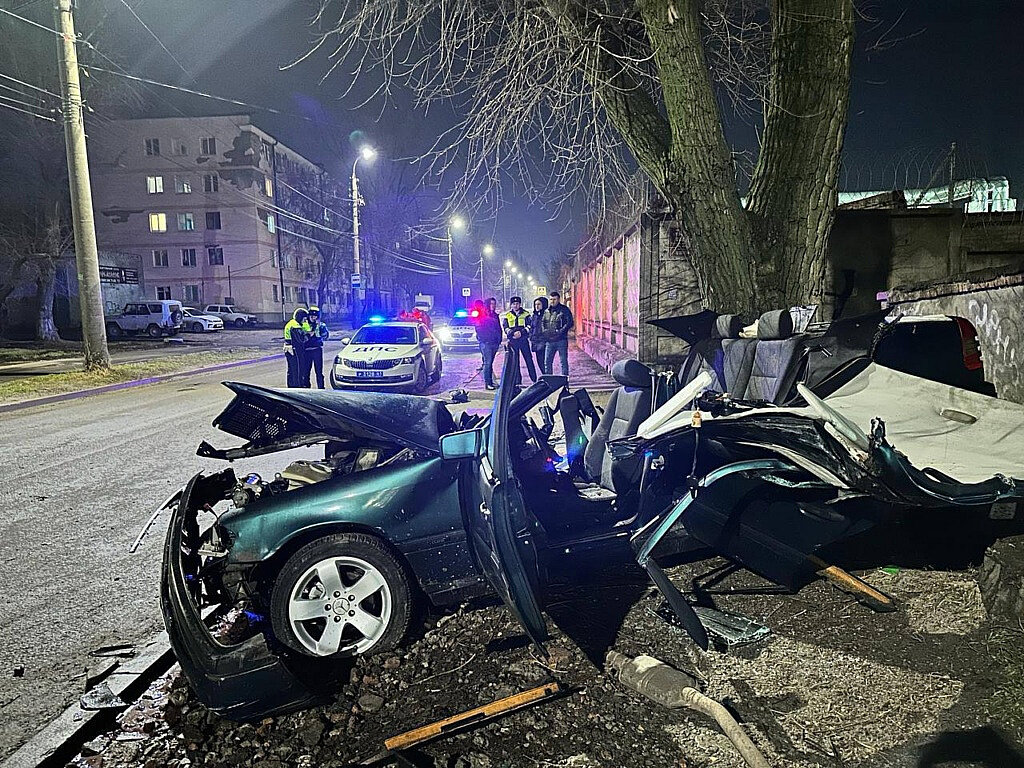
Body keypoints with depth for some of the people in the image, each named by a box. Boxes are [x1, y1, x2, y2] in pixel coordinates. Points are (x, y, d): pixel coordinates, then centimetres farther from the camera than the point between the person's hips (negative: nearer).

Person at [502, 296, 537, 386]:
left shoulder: (525, 314, 7)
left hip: (524, 340, -1)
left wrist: (521, 332, -16)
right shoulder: (507, 315, 9)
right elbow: (505, 328, 2)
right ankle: (517, 380, 8)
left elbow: (529, 326, 1)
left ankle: (534, 378, 6)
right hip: (512, 341, 1)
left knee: (529, 359, -1)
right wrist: (513, 333, -17)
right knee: (514, 361, 2)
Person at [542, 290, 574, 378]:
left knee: (563, 361, 1)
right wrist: (545, 331, 4)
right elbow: (542, 323, 23)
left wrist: (560, 331, -19)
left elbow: (569, 323, -9)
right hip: (549, 341, 5)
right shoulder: (546, 311, 14)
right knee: (547, 362, 7)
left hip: (561, 340, -5)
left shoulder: (564, 309, -2)